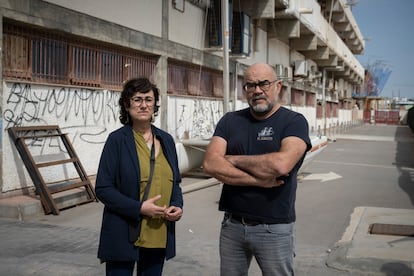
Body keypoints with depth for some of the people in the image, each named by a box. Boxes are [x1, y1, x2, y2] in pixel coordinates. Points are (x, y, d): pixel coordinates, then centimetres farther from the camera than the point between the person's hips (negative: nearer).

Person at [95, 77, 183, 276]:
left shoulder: (166, 140, 8)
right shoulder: (117, 139, -7)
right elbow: (103, 189, -9)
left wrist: (177, 205, -4)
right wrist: (139, 208, -19)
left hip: (159, 236, 5)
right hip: (124, 237, -5)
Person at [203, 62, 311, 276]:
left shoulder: (294, 121, -6)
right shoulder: (230, 121, 5)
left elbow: (281, 164, -24)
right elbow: (210, 164, -9)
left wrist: (233, 159, -11)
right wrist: (259, 180, -17)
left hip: (274, 228, -3)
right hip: (232, 224, 4)